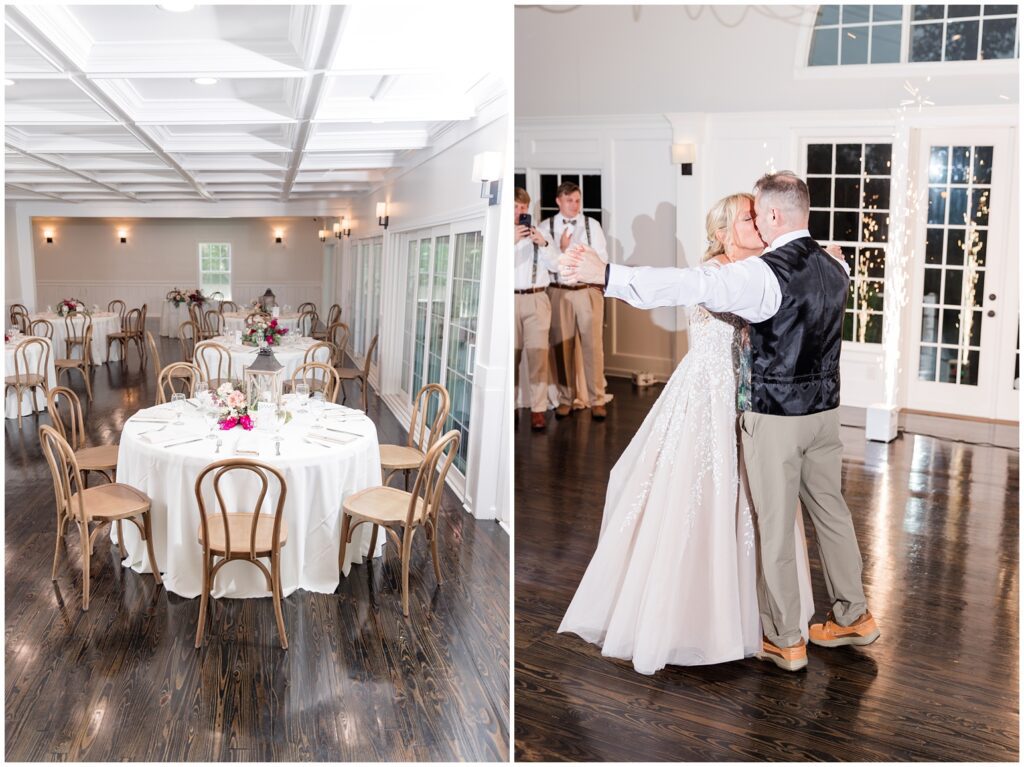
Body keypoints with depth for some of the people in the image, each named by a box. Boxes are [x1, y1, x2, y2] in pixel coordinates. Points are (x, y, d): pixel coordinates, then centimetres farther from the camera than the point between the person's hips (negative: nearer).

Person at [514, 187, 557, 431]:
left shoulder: (539, 233, 9)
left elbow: (555, 266, 4)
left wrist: (543, 243, -13)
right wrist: (513, 241, -22)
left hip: (536, 299, 0)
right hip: (510, 299, 0)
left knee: (537, 354, -4)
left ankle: (538, 409, 0)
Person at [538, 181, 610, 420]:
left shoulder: (592, 225, 6)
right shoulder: (546, 227, 4)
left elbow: (602, 259, 0)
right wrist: (561, 249, -19)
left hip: (589, 291, 0)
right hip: (559, 292, 0)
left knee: (593, 346, -3)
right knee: (562, 347, 6)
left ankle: (597, 400, 3)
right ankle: (565, 399, 17)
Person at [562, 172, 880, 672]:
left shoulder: (766, 273, -20)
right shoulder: (835, 267, 4)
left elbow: (691, 286, -32)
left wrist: (606, 274, -36)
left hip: (776, 417, -7)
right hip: (824, 410, 8)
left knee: (775, 526, 5)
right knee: (831, 510, 20)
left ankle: (785, 641, 19)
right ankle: (853, 617, 35)